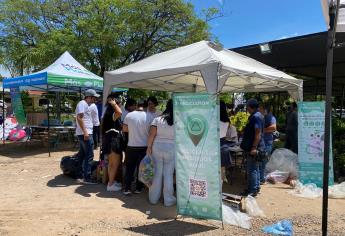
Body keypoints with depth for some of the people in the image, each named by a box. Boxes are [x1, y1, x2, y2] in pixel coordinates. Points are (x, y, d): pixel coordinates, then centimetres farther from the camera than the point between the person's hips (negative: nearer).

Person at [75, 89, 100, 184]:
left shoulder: (85, 104, 20)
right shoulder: (83, 103, -11)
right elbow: (79, 118, -21)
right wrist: (85, 132, -25)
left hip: (84, 133, 11)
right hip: (85, 134, -11)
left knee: (82, 155, 14)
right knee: (89, 156, -8)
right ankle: (87, 178, -5)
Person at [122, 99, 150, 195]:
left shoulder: (129, 115, -4)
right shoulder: (148, 117, -10)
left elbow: (124, 129, 4)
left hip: (131, 146, 1)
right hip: (144, 146, -1)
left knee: (129, 168, 13)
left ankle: (127, 188, 12)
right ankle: (138, 188, 20)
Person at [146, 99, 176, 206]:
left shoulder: (157, 119, -4)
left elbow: (152, 135, -6)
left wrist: (149, 147, 2)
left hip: (157, 147, 2)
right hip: (171, 148, -1)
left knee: (157, 172, 11)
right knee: (168, 174, 8)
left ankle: (154, 198, 23)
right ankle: (168, 199, 17)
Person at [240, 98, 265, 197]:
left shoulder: (255, 117, -18)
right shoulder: (256, 116, 15)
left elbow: (258, 133, -24)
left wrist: (254, 147, -27)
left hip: (254, 148, -11)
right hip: (255, 147, 11)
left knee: (251, 169, -5)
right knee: (255, 168, 18)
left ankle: (253, 190, 2)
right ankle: (256, 187, 28)